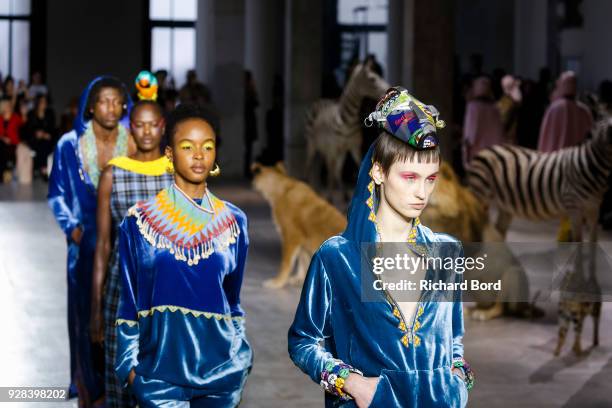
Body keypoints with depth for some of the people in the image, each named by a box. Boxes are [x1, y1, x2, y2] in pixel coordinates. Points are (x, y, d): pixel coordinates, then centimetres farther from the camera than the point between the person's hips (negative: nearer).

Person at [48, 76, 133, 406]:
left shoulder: (134, 144, -2)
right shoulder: (70, 145, -3)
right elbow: (57, 194, 5)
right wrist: (71, 227, -6)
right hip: (87, 243, 0)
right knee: (89, 313, 5)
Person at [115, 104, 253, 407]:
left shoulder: (233, 221, 5)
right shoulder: (139, 221, -1)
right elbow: (128, 303, 3)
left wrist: (240, 364, 11)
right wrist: (129, 366, -1)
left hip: (222, 371, 2)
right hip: (160, 371, -2)